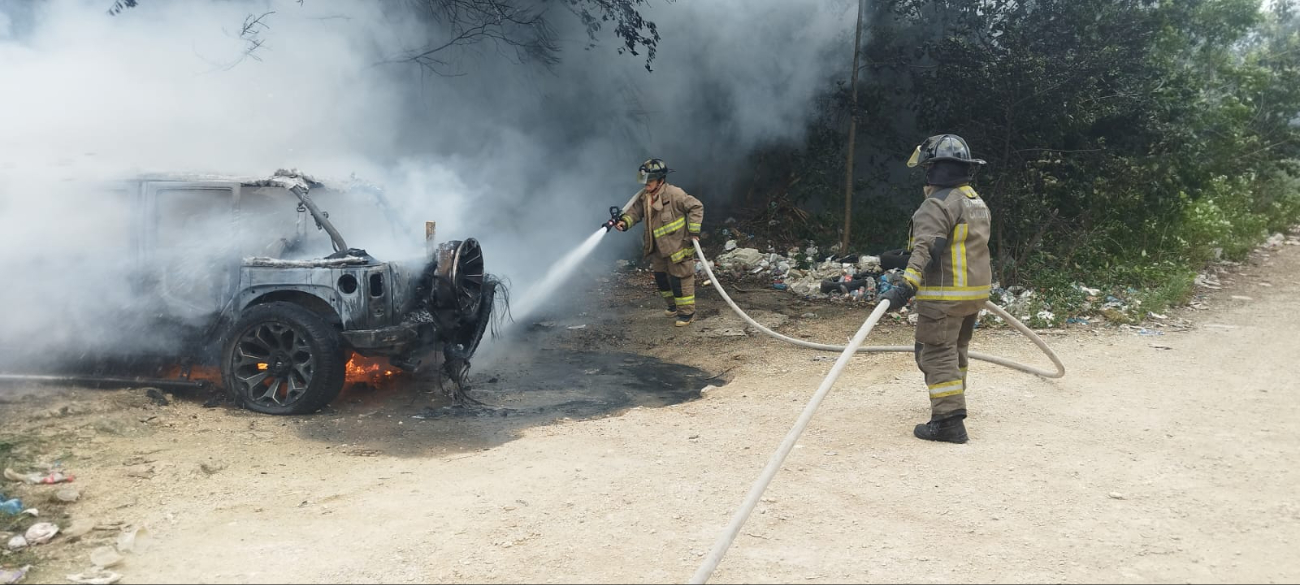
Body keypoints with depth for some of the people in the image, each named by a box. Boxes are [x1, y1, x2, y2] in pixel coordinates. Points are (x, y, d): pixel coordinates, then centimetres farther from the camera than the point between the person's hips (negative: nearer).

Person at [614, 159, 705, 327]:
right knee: (660, 276, 18)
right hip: (658, 248, 8)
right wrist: (624, 222, -17)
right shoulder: (644, 196, 0)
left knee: (679, 278, -3)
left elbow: (696, 207, -17)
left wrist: (694, 230, -18)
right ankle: (672, 305, 38)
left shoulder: (674, 194, -22)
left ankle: (687, 312, 9)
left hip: (678, 245, -8)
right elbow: (634, 212, 4)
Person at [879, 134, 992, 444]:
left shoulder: (939, 204, -17)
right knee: (956, 350, 23)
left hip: (945, 296, -9)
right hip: (975, 291, 9)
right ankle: (953, 402, 38)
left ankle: (949, 420, -10)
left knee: (938, 354, -6)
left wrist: (906, 287, -34)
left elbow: (926, 250, -28)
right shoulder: (976, 201, 15)